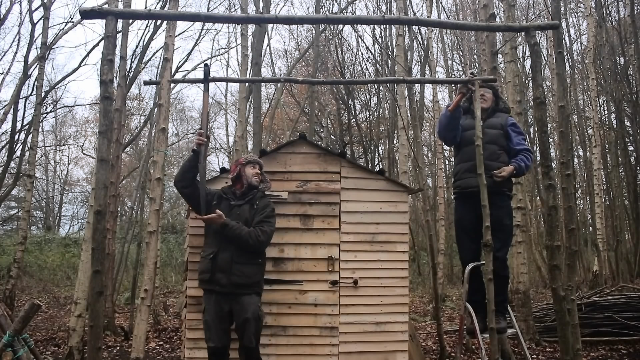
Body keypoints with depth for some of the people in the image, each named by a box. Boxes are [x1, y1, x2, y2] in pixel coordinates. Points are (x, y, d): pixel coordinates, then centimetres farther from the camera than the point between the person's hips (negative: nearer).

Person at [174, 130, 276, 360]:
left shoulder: (263, 204, 5)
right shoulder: (216, 198, 12)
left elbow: (259, 239, -10)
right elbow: (183, 183, 7)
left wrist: (225, 224, -13)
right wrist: (197, 153, -2)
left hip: (247, 288, -2)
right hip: (215, 286, 2)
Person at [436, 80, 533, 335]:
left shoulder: (505, 121, 17)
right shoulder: (461, 120, 18)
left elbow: (525, 154, 12)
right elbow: (445, 134, -5)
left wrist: (513, 168, -10)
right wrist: (457, 101, -14)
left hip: (497, 195, -1)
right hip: (466, 196, 1)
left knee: (498, 256, -2)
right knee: (469, 257, 1)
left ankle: (499, 312, 8)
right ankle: (477, 312, 11)